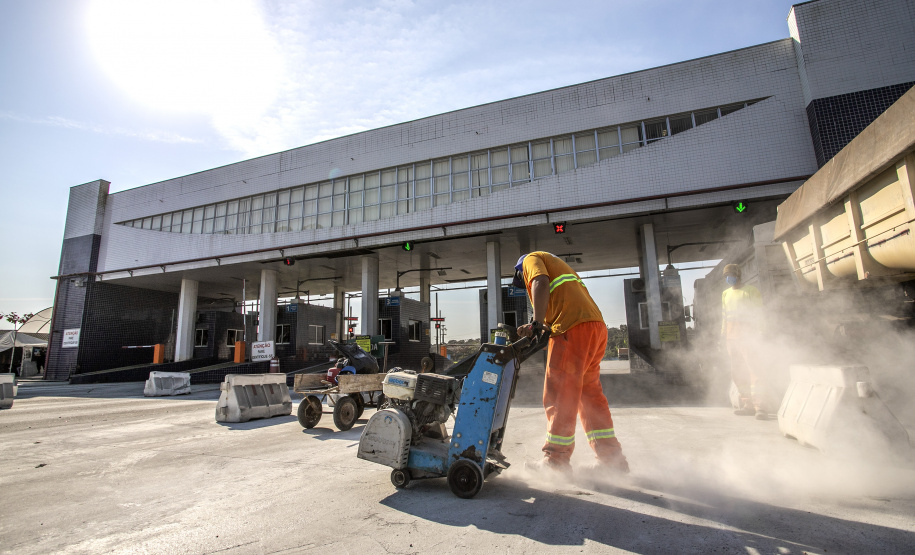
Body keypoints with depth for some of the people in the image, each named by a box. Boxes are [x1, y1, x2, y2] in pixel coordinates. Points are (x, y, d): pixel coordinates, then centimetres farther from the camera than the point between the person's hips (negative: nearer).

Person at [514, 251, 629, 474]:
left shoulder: (531, 259, 13)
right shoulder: (558, 266, 37)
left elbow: (540, 283, -11)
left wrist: (537, 323, -20)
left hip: (574, 328, -9)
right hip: (597, 326, 9)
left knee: (559, 395, -3)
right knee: (589, 393, 14)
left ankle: (556, 460, 5)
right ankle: (612, 458, 19)